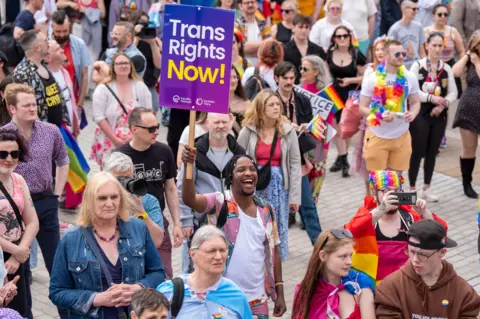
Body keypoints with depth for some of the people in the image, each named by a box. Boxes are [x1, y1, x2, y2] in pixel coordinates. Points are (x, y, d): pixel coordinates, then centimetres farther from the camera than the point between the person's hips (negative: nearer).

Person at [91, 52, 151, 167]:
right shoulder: (103, 89, 0)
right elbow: (99, 117, -6)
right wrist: (116, 139, -12)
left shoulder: (140, 87, 6)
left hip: (135, 143, 1)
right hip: (110, 142, -1)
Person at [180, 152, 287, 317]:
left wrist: (279, 293, 10)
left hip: (257, 299, 4)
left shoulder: (266, 210, 6)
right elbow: (189, 199, -28)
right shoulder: (220, 203, -8)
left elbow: (273, 252, 12)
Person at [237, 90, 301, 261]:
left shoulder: (288, 131, -1)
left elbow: (295, 164, 0)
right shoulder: (248, 131, -4)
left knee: (277, 230, 8)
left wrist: (295, 195, -4)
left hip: (279, 185, 1)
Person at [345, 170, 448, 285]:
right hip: (373, 285, -2)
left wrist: (424, 213, -21)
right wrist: (381, 210, -36)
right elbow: (350, 232, -24)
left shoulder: (409, 217, 5)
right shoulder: (366, 216, -2)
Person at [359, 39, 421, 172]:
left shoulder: (410, 78, 1)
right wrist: (380, 115, -24)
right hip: (377, 136, -3)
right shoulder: (372, 79, -8)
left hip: (401, 136, 3)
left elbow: (415, 102, 11)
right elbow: (362, 107, -5)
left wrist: (413, 113, -13)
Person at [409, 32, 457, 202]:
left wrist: (443, 105, -13)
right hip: (420, 114, -4)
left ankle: (426, 188, 22)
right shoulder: (418, 65, -8)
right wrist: (432, 98, -20)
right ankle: (412, 188, 11)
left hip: (439, 115, 4)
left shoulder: (447, 68, 5)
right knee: (418, 151, -1)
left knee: (432, 152, 11)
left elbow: (453, 93, 5)